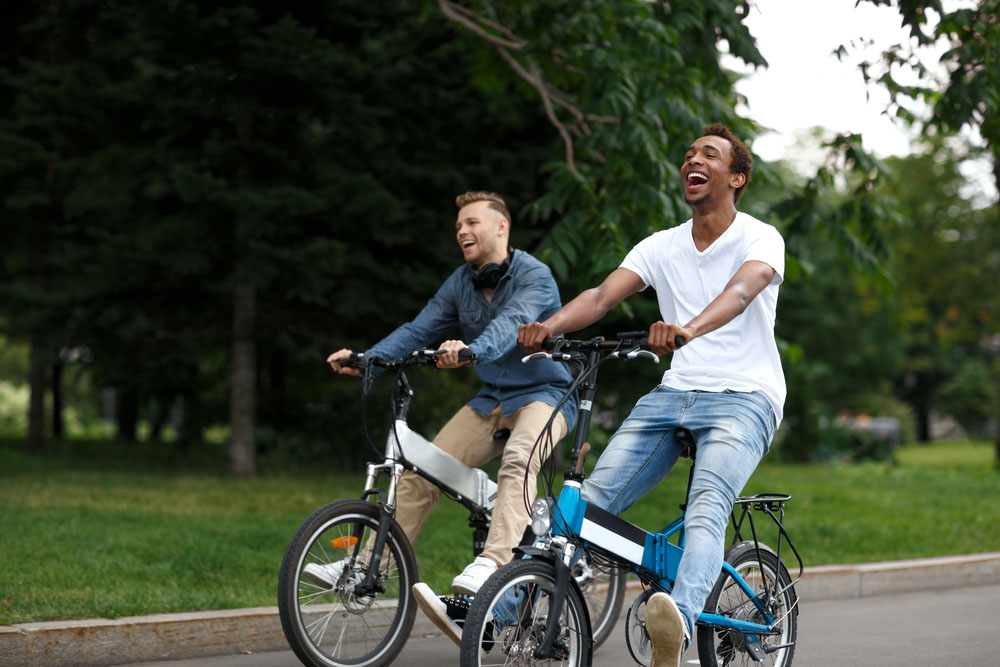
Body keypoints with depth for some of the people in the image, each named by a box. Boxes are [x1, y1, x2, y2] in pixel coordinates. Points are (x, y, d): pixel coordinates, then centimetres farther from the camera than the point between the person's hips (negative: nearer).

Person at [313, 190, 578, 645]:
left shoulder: (534, 276, -15)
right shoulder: (461, 282, 6)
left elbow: (510, 324, -34)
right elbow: (418, 330, -1)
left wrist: (470, 350, -54)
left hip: (544, 393, -6)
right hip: (492, 400, 7)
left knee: (518, 460, -36)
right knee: (421, 470, -6)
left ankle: (489, 566, -51)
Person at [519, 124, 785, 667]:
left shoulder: (760, 239, -3)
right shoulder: (660, 247, 12)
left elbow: (742, 289, -26)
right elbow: (602, 296, -3)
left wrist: (688, 329, -48)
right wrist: (549, 326, -25)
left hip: (742, 399, -5)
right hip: (673, 394, 5)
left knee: (706, 511, -32)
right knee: (592, 501, -11)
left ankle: (678, 623, -56)